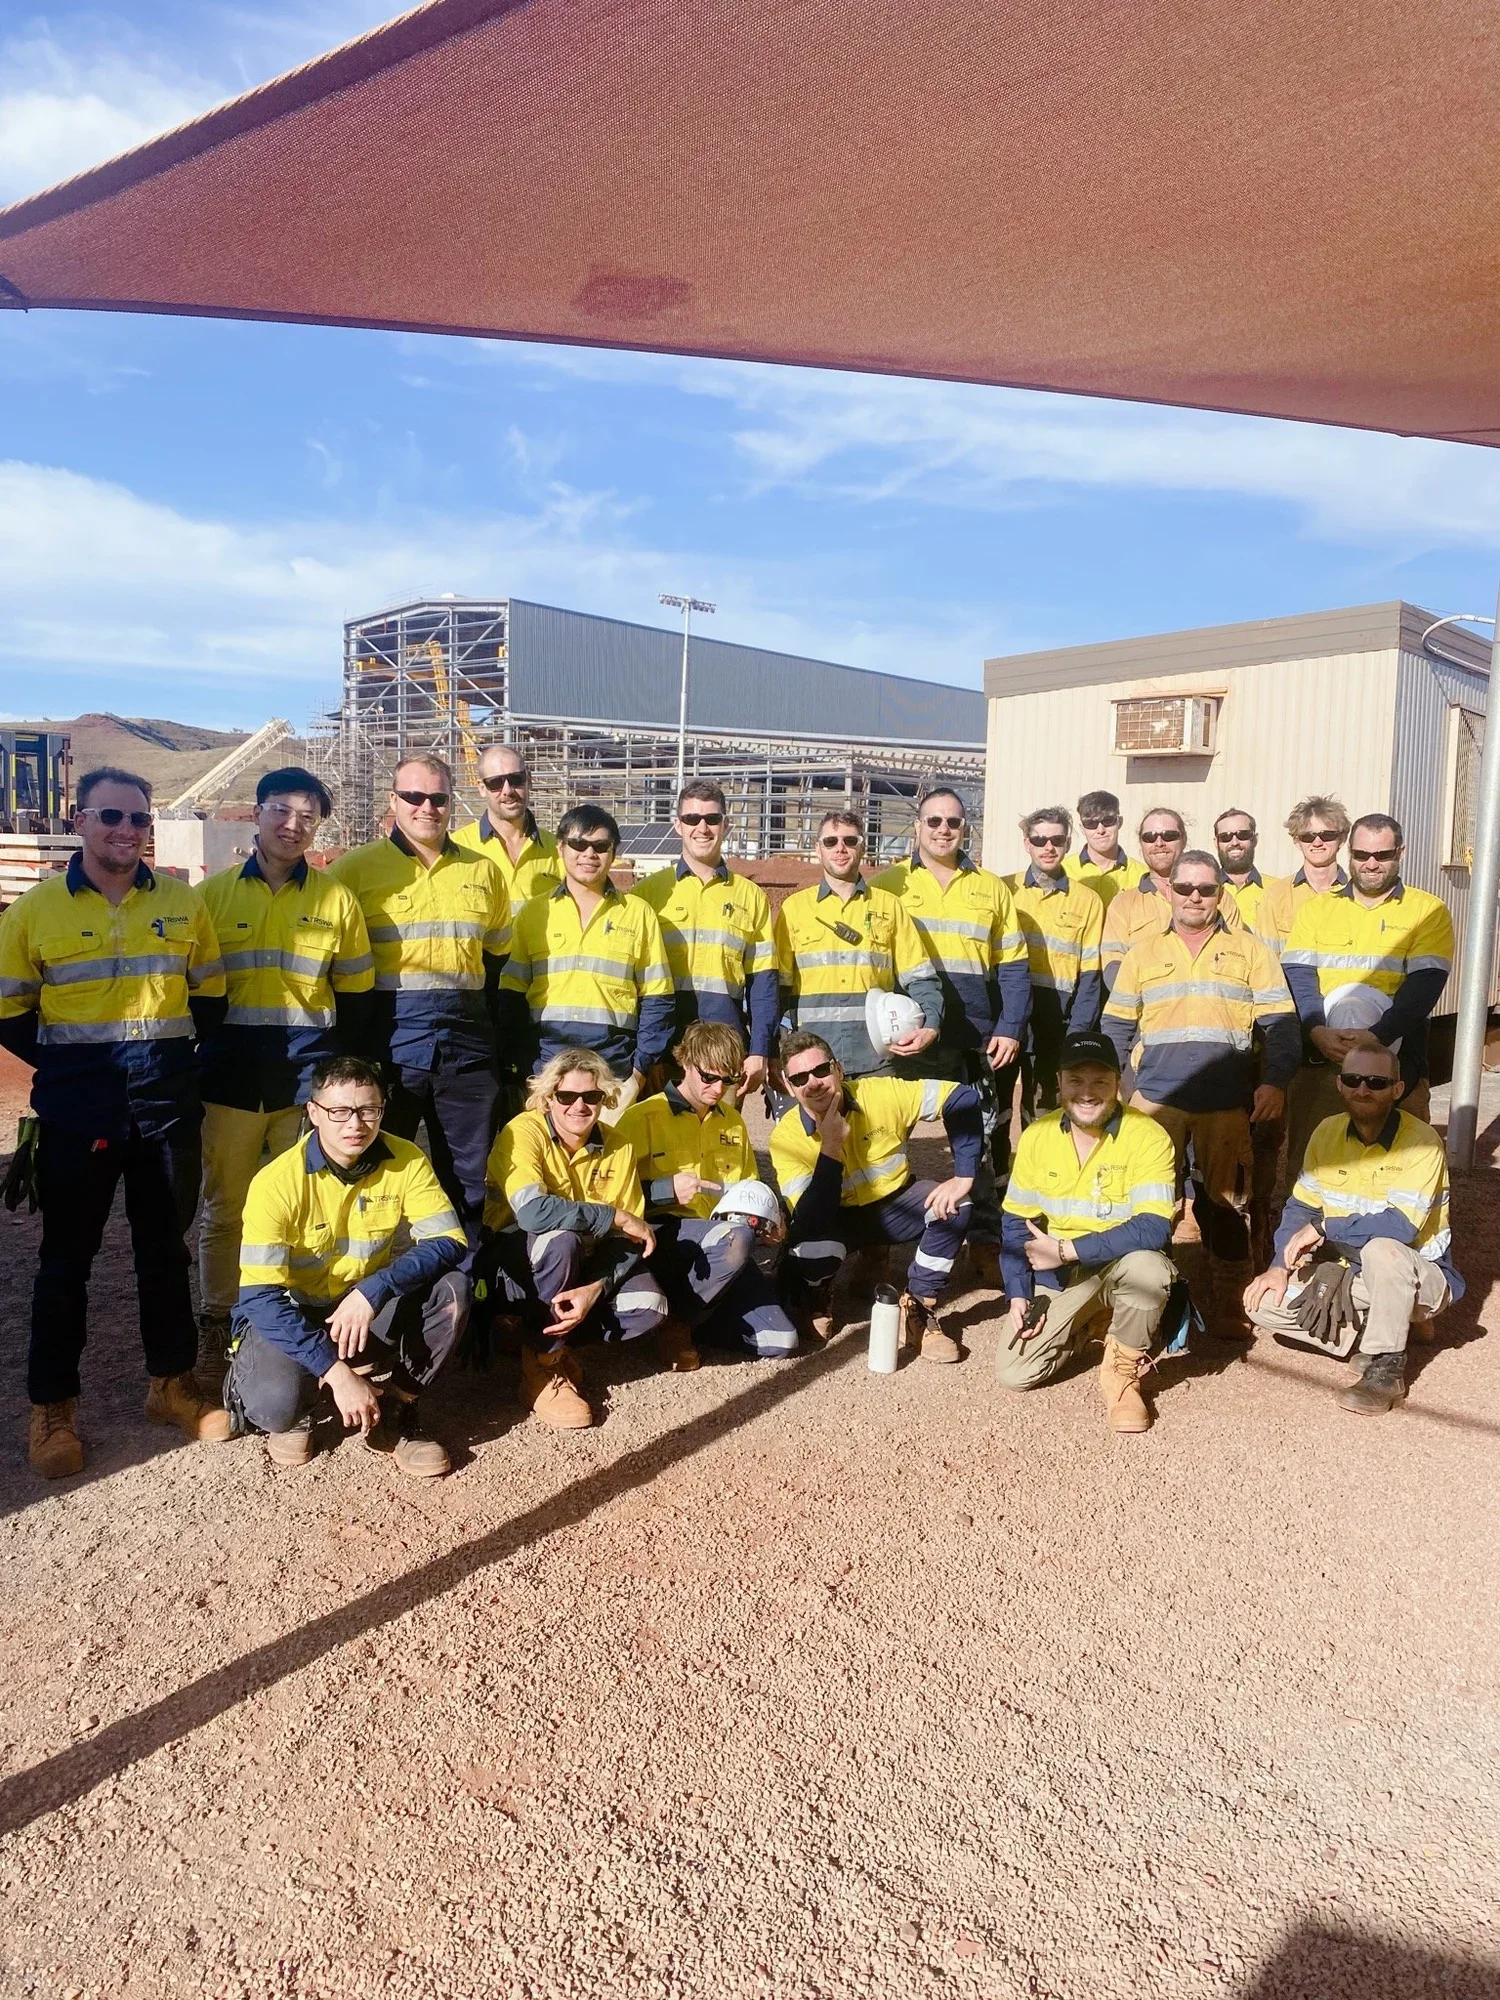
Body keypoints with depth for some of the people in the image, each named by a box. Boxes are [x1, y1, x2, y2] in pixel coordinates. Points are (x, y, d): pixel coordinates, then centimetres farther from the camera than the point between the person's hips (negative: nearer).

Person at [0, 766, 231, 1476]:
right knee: (67, 1255, 6)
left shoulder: (183, 903, 4)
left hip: (167, 1097, 2)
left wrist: (169, 1051, 4)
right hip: (77, 1104, -2)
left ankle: (172, 1383, 26)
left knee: (165, 1246, 12)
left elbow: (209, 994, 13)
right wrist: (64, 1066, -2)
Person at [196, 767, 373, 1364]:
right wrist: (199, 1054, 2)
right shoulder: (214, 893, 4)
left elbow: (356, 995, 8)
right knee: (224, 1204, 9)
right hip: (231, 1070, 0)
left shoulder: (336, 899, 5)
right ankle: (216, 1320, 24)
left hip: (311, 1069, 0)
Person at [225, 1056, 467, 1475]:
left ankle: (393, 1412, -4)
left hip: (369, 1314, 3)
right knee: (275, 1403, -33)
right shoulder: (278, 1182, -22)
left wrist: (373, 1290, -35)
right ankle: (292, 1415, 8)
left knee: (452, 1289, -24)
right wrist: (337, 1372, -32)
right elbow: (259, 1298, -25)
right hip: (289, 1315, -3)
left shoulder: (405, 1161, -13)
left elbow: (450, 1243, -20)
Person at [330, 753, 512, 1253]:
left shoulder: (483, 871, 11)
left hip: (467, 1049, 3)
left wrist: (504, 1041, 10)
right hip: (386, 1047, -3)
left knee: (471, 1185, 10)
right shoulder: (356, 868, 1)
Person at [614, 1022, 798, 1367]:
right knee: (735, 1237, -38)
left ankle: (691, 1309, 9)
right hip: (662, 1235, -6)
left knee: (780, 1341, -12)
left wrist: (764, 1223, 5)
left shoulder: (732, 1122, 15)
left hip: (723, 1244, 6)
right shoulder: (642, 1117, -5)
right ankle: (676, 1321, -14)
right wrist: (667, 1189, -20)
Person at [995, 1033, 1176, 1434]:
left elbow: (1153, 1229, -28)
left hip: (1121, 1266, -3)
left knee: (1148, 1267, -38)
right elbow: (1017, 1222, 3)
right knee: (1013, 1373, -10)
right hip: (1058, 1277, 3)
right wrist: (1018, 1295, -7)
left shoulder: (1147, 1136, -18)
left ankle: (1122, 1372, -10)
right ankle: (1090, 1325, 20)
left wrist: (1065, 1250, -26)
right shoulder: (1037, 1136, -4)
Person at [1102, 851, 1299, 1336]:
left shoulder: (1250, 950, 8)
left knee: (1226, 1200, 5)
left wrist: (1275, 1081, -9)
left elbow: (1280, 1024, 4)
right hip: (1156, 1100, 1)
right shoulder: (1143, 953, 11)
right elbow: (1117, 1027, 11)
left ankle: (1228, 1300, 17)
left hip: (1228, 1103, 0)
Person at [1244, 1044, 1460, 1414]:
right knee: (1265, 1304, -11)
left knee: (1381, 1248, -39)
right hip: (1355, 1273, 6)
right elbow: (1300, 1209, 3)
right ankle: (1383, 1326, 3)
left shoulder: (1421, 1142, -21)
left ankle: (1387, 1366, -20)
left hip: (1418, 1276, -6)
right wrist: (1280, 1266, -11)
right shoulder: (1327, 1133, -3)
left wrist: (1324, 1227, -22)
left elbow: (1401, 1226, -32)